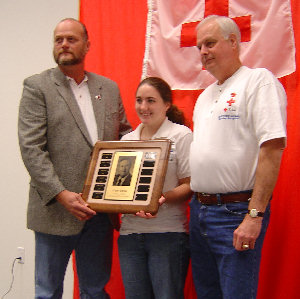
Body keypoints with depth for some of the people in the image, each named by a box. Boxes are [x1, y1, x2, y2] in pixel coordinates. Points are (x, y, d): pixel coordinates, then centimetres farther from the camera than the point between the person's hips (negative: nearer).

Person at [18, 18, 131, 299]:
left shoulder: (109, 88, 12)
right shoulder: (37, 86, -3)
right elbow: (31, 148, -11)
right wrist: (60, 194, -19)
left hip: (100, 210, 4)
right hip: (56, 210, -4)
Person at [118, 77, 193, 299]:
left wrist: (162, 198, -24)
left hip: (168, 233, -5)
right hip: (130, 232, 5)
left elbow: (190, 185, -6)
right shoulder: (127, 139, 15)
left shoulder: (181, 135, -2)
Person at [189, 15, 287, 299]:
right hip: (199, 209, 8)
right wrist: (194, 205, 13)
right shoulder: (205, 95, 17)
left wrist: (254, 216, -22)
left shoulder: (258, 80, -8)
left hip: (236, 212, -8)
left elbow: (272, 149, -17)